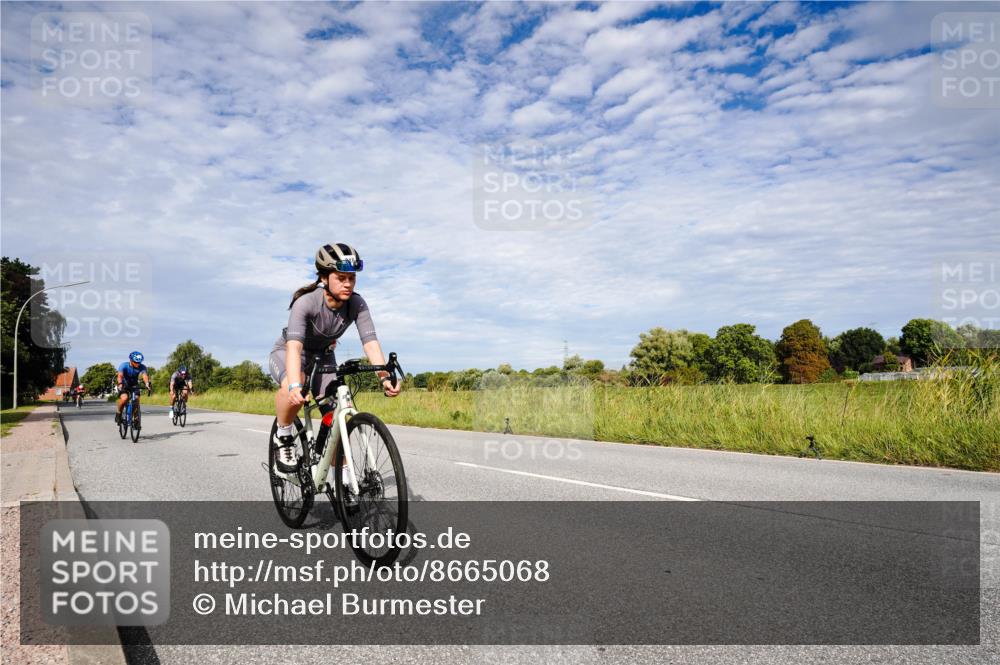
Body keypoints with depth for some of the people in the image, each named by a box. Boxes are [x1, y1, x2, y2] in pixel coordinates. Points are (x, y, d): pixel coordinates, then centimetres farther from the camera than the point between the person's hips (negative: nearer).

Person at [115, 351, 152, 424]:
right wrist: (120, 384, -59)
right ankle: (118, 413, -3)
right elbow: (120, 375, -40)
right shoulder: (124, 365, -24)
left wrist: (147, 384, -58)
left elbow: (145, 375, -38)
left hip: (134, 385, 2)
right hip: (124, 385, -2)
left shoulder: (142, 367, -20)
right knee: (124, 398, -29)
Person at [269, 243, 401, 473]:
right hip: (285, 354, -4)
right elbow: (294, 346, -44)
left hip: (322, 357, 4)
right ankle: (283, 438, -9)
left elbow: (370, 341, -31)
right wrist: (295, 386, -60)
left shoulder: (357, 304, -22)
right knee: (294, 392, -37)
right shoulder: (306, 302, -33)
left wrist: (385, 377, -47)